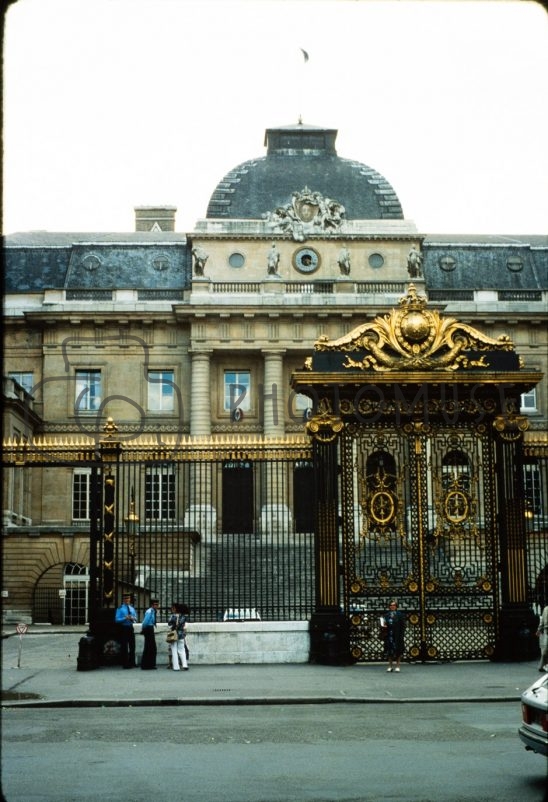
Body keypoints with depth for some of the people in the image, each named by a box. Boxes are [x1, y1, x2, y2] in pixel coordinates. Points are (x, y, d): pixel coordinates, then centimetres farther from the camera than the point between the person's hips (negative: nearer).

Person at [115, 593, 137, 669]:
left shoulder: (132, 608, 12)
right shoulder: (120, 608, -5)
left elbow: (135, 617, 16)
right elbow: (117, 619, -9)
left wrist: (133, 618, -8)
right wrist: (125, 618, -24)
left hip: (130, 627, 6)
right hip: (123, 628, -6)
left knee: (132, 646, 8)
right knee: (124, 647, -2)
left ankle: (132, 663, 16)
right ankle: (125, 664, 3)